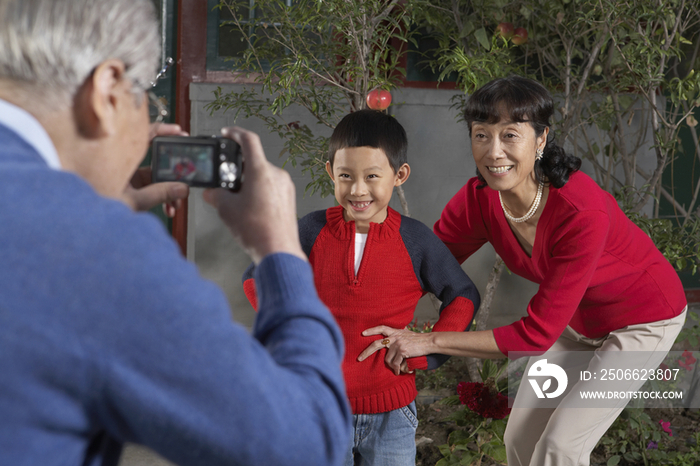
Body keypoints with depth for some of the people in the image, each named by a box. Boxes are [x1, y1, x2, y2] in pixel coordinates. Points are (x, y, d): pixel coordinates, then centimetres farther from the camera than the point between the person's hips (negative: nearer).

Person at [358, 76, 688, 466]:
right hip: (575, 317, 6)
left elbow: (537, 334, -35)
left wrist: (428, 342, -37)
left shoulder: (583, 213, -39)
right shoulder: (478, 200, -22)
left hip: (642, 318, -6)